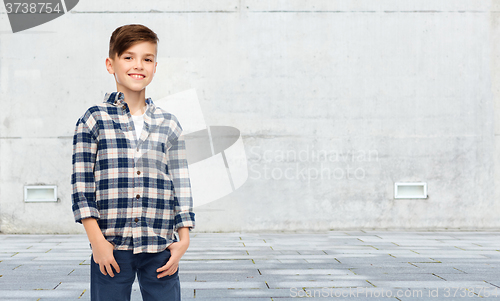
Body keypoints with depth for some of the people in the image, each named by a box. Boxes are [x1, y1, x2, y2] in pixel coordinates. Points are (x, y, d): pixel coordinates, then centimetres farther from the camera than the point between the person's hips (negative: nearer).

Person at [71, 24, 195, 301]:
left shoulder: (169, 125, 8)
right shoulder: (94, 120, 2)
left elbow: (181, 184, 9)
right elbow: (81, 183, -1)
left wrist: (183, 238, 3)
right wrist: (97, 240, -8)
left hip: (160, 246, 2)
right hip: (111, 246, -2)